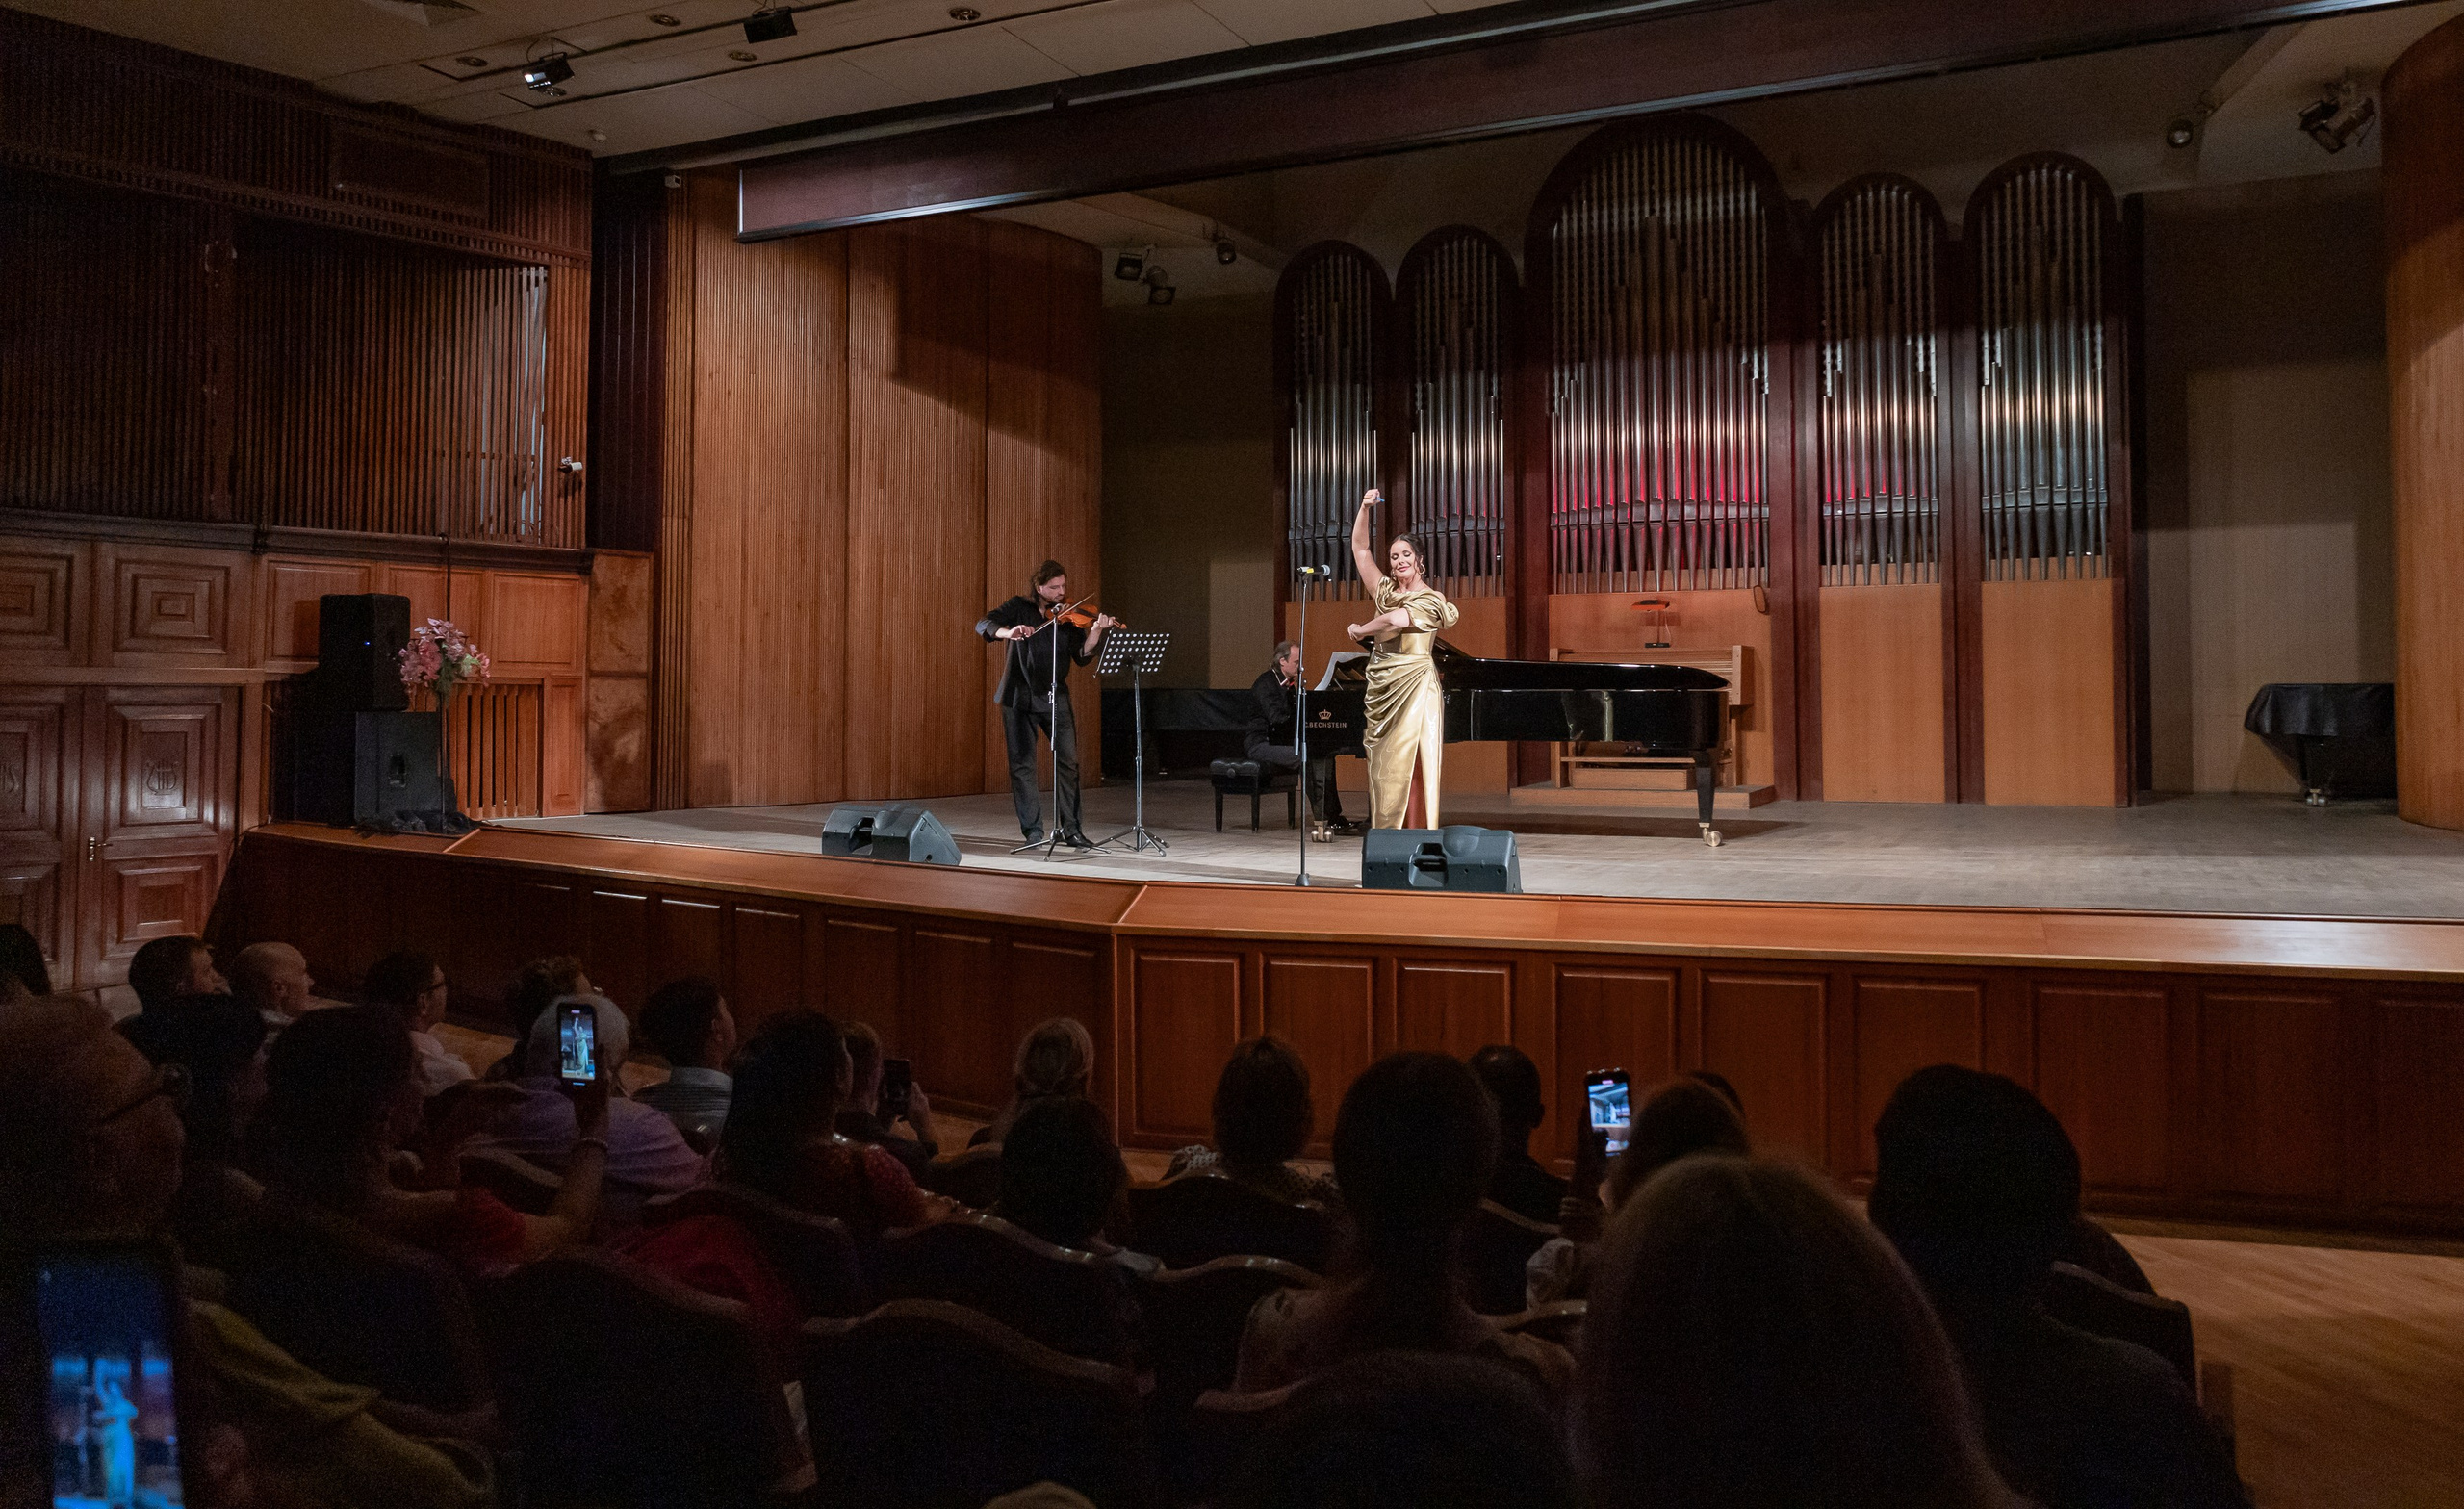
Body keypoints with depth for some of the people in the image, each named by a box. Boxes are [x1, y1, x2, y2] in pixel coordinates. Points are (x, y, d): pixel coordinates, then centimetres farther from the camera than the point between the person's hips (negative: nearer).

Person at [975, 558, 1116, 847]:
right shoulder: (1019, 607, 2)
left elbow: (1082, 657, -5)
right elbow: (983, 625, -8)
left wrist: (1096, 631, -22)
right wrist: (1008, 632, -28)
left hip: (1055, 698, 1)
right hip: (1019, 696, -1)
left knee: (1068, 762, -4)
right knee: (1023, 764, 2)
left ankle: (1070, 830, 4)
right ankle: (1033, 830, 11)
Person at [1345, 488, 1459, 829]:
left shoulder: (1430, 599, -5)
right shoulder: (1385, 591, 14)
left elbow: (1397, 619, -22)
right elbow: (1360, 549, 15)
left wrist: (1359, 630, -8)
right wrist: (1364, 507, 6)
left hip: (1414, 688, -6)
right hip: (1382, 687, 6)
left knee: (1410, 765, -8)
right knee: (1384, 766, 5)